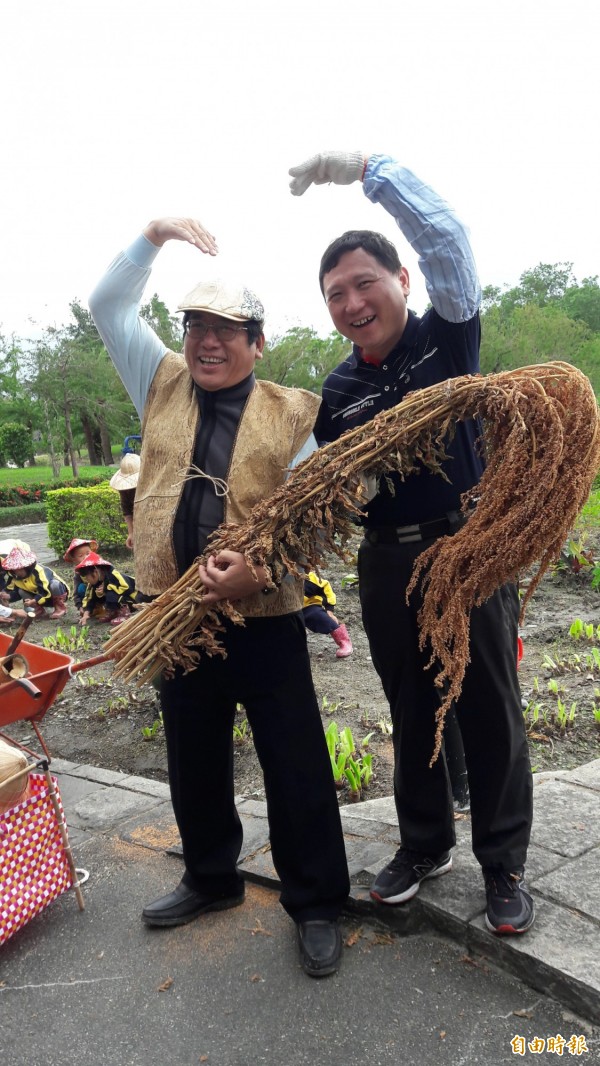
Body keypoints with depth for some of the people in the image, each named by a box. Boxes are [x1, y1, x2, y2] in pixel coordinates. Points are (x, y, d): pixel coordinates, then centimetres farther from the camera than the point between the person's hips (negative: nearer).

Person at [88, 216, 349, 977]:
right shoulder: (163, 385, 10)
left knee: (296, 769, 5)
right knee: (194, 763, 19)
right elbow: (108, 306, 12)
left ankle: (315, 904, 26)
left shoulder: (290, 413, -1)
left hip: (266, 620, -3)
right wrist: (153, 237, 1)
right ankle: (210, 879, 42)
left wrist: (258, 568, -23)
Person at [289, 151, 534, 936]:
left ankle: (504, 862, 24)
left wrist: (365, 168, -18)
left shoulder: (448, 334, -1)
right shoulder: (338, 392, 6)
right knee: (411, 712, 14)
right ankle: (425, 845, 34)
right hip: (389, 564, 3)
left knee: (489, 711, 6)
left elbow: (446, 238, -15)